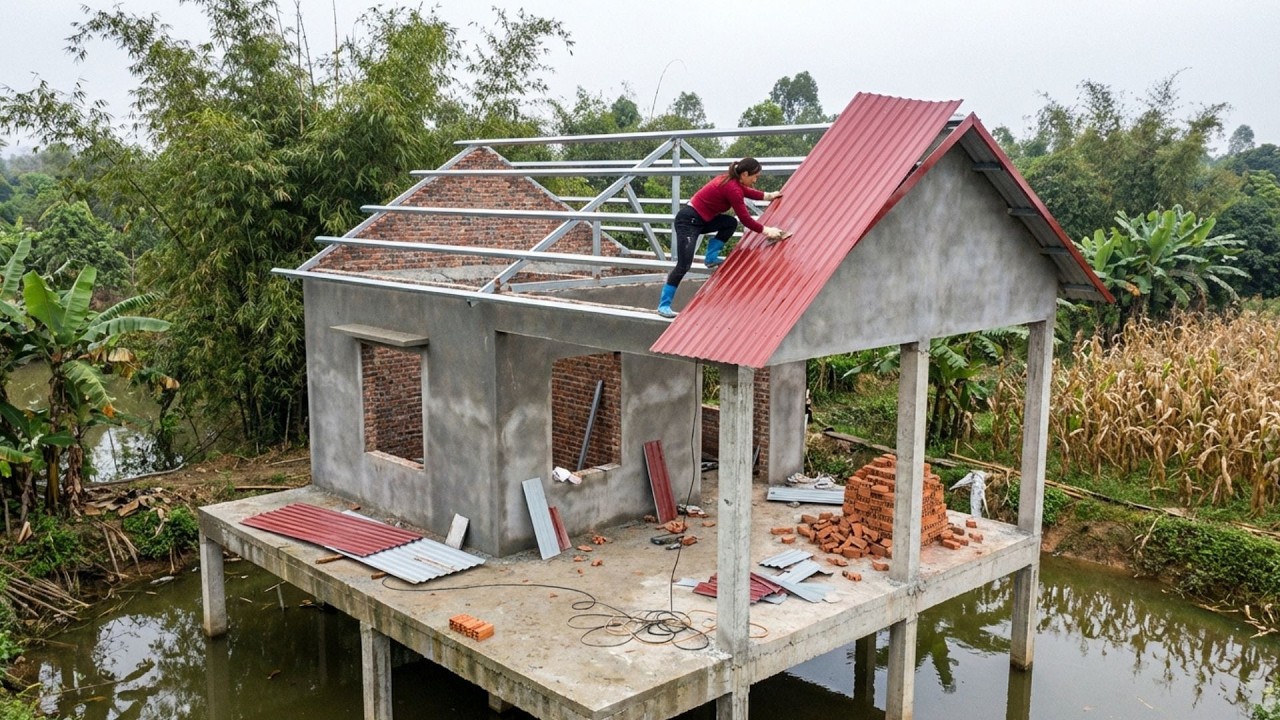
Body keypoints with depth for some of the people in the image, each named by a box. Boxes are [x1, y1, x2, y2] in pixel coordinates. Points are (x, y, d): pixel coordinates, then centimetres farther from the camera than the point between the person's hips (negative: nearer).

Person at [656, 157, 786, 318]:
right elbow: (745, 219, -16)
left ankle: (711, 258, 11)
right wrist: (766, 231, -7)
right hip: (688, 221, -10)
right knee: (684, 265, -13)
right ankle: (663, 305, -10)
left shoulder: (731, 181, 8)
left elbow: (746, 191, 32)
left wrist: (768, 196, 42)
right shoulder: (732, 188, -20)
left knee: (731, 223, 8)